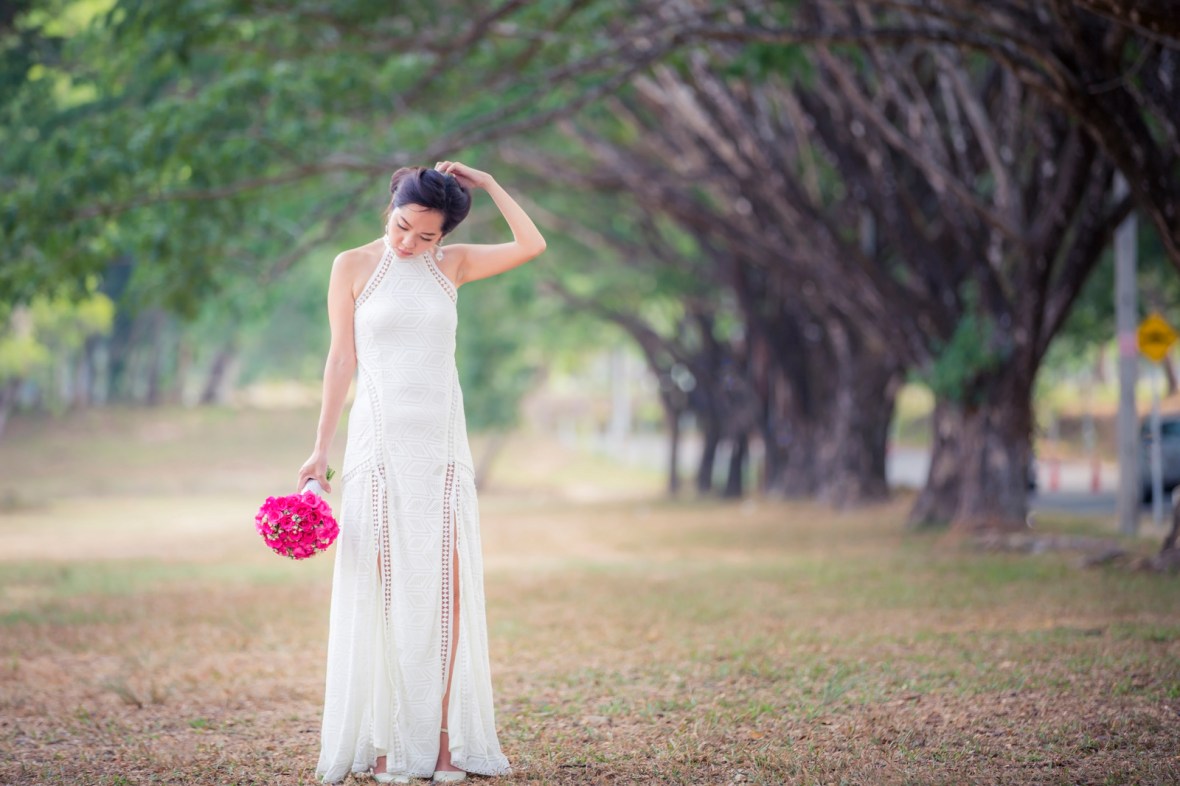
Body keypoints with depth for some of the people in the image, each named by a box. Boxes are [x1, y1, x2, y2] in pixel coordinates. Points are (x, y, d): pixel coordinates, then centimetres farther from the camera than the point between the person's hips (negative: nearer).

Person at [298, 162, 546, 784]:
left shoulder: (451, 265, 8)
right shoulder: (354, 267, 2)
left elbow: (531, 245, -4)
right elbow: (342, 360, 3)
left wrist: (485, 183, -2)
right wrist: (321, 449, 0)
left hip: (442, 442, 2)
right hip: (380, 441, -2)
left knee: (447, 587, -3)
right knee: (383, 588, -3)